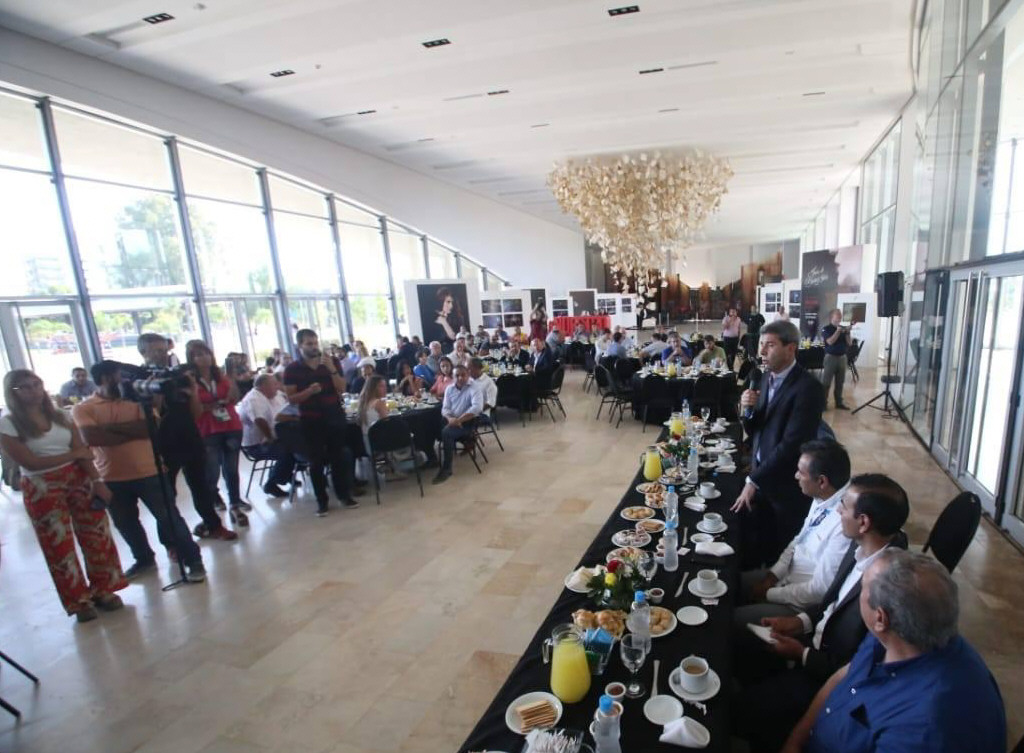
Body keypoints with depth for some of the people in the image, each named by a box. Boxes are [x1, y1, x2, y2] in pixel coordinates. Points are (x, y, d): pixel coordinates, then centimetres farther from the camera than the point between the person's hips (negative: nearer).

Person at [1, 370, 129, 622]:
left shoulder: (58, 415, 6)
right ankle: (79, 601, 21)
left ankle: (103, 589, 22)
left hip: (78, 480, 3)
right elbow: (31, 462, -14)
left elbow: (81, 450, -1)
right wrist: (73, 454, -8)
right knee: (60, 545, 7)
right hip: (42, 490, -3)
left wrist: (97, 480, -10)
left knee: (98, 535, 5)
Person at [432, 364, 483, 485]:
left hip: (467, 423, -6)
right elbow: (445, 408, 5)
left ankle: (446, 468, -21)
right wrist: (450, 418, -18)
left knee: (446, 432, -32)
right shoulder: (449, 389, 10)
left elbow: (477, 408, -25)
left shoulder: (474, 390, -8)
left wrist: (458, 420, -28)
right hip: (452, 421, 6)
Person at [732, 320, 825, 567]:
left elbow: (791, 444, -23)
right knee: (753, 546, 14)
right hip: (760, 476, 6)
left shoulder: (808, 388, -19)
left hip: (787, 485, -6)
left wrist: (753, 480, -20)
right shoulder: (767, 378, 5)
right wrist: (748, 409, -12)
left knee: (784, 553, 11)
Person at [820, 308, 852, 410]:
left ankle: (839, 402, 17)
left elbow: (850, 343, 7)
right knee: (826, 382, -5)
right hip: (831, 357, -5)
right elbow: (830, 342, -17)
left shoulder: (844, 328, 11)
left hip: (842, 357, 5)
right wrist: (838, 331, -17)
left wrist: (847, 333, -6)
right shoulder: (826, 329, -4)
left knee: (840, 382, 9)